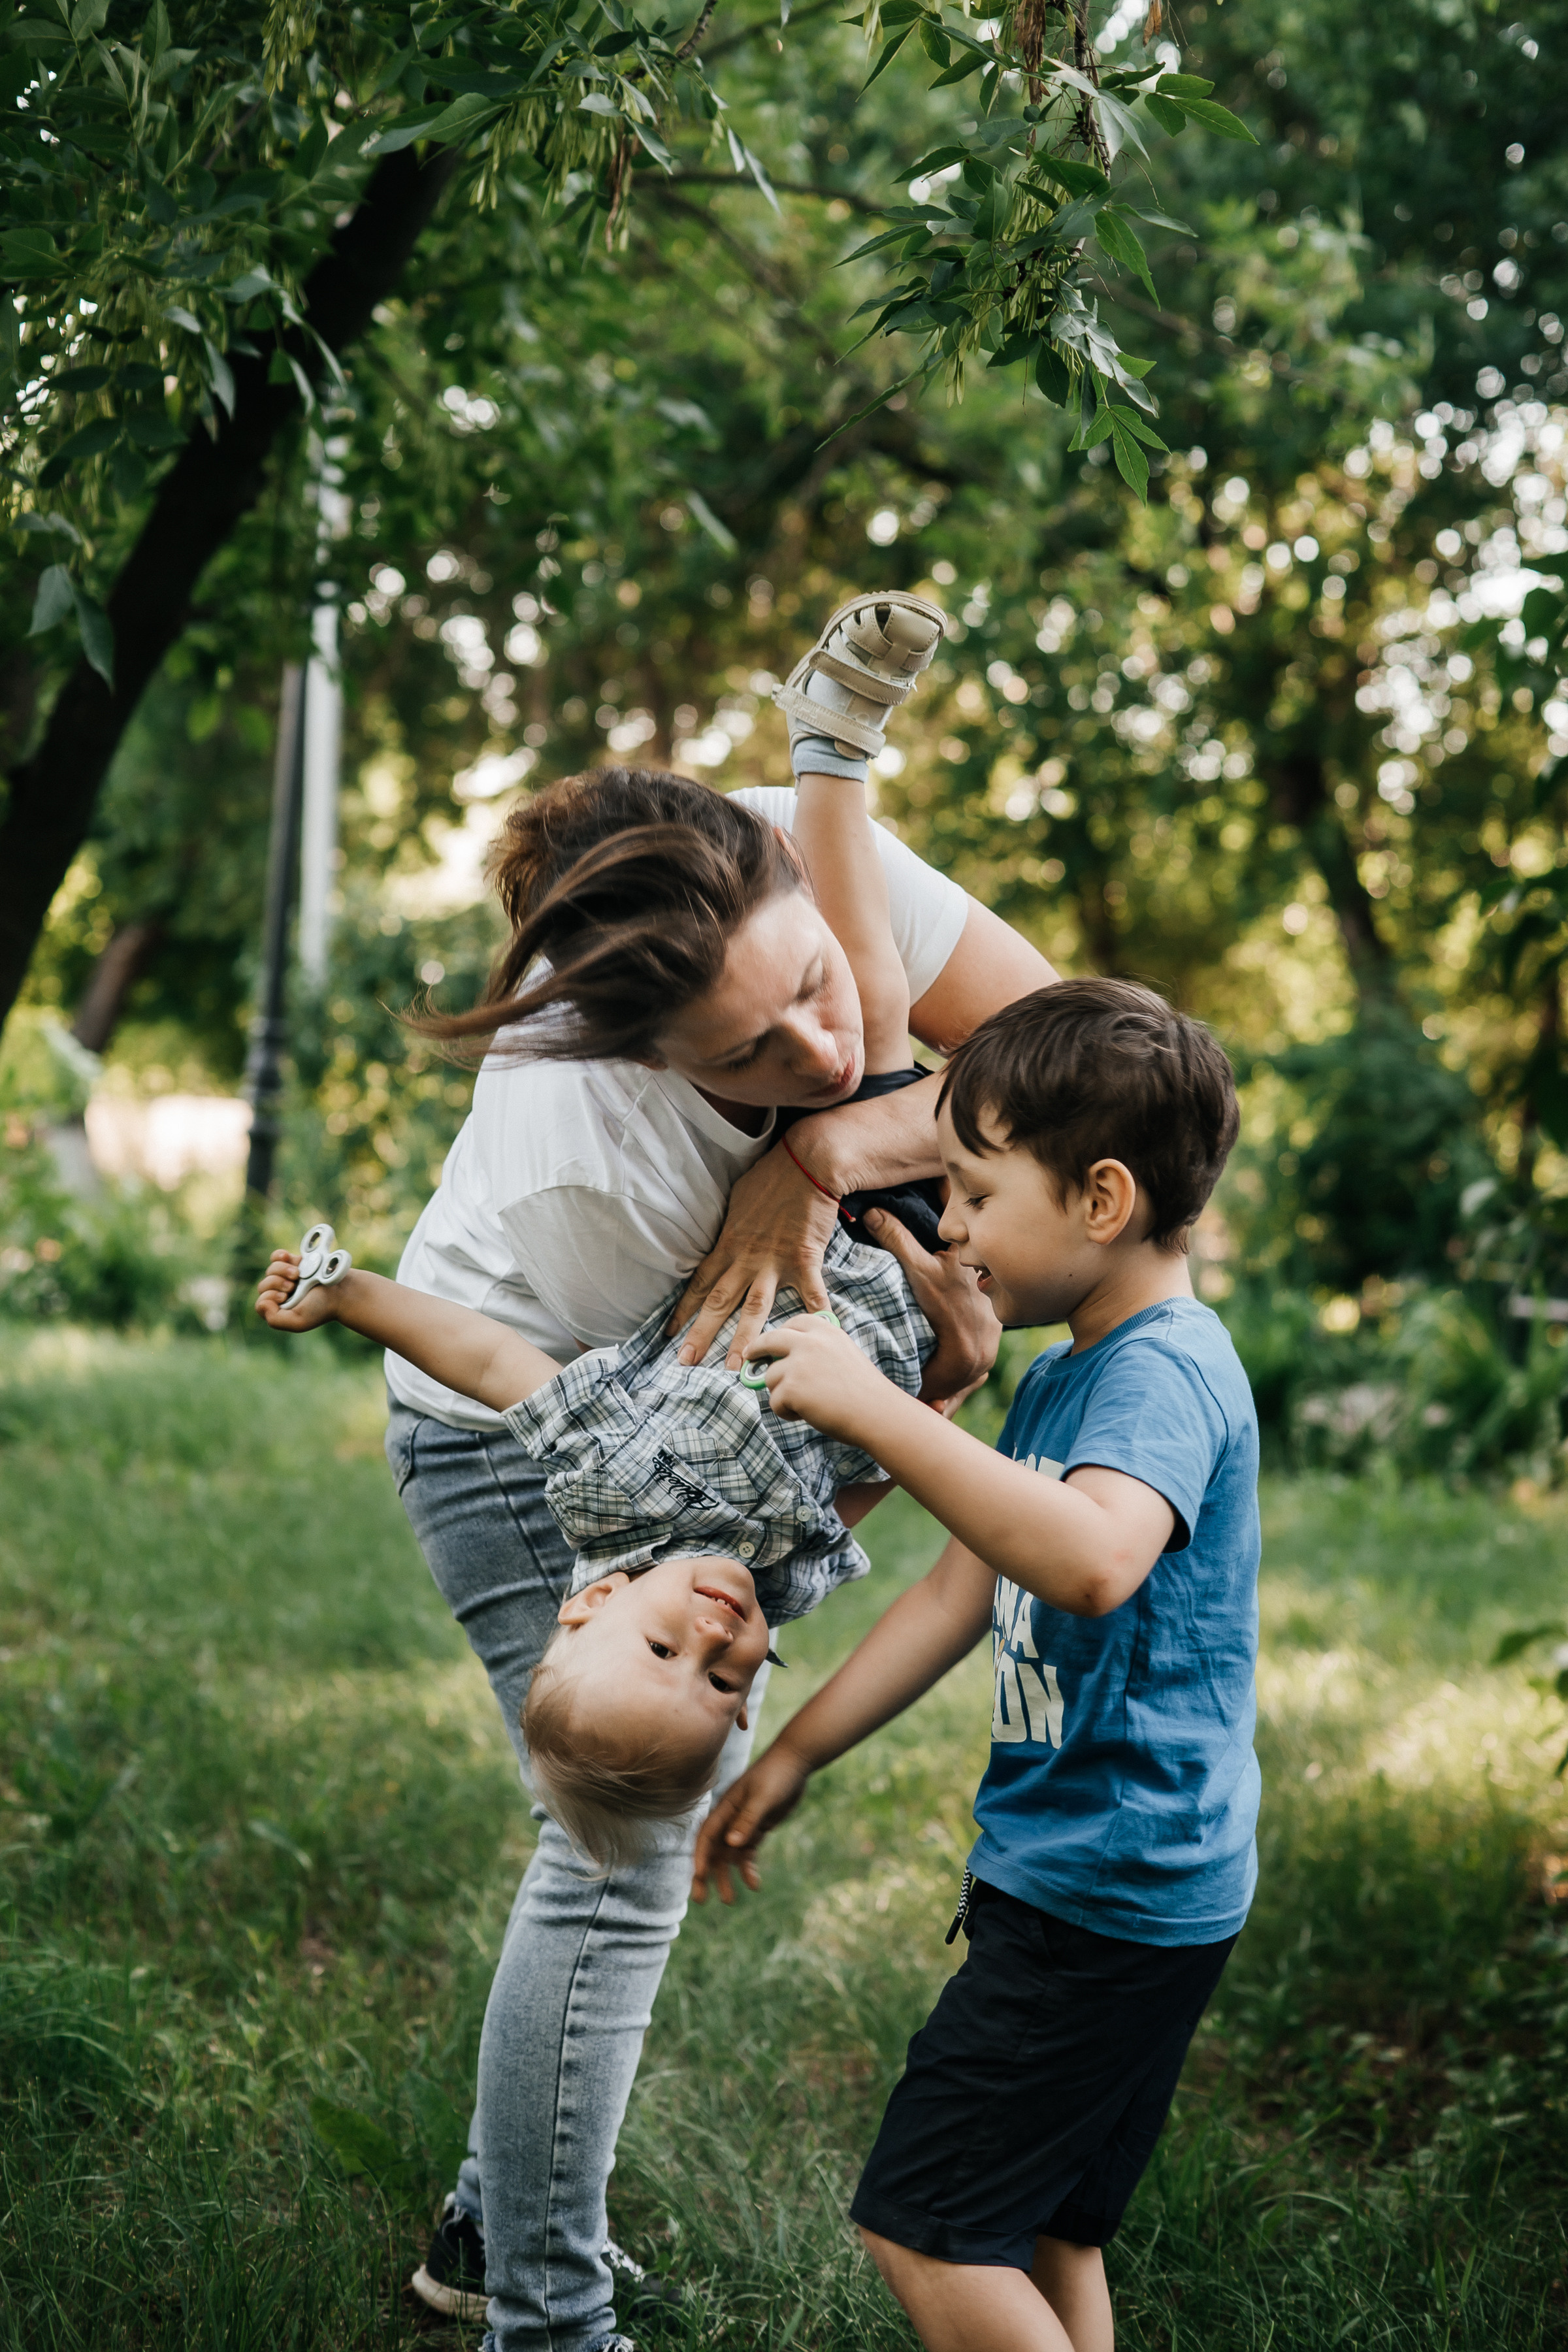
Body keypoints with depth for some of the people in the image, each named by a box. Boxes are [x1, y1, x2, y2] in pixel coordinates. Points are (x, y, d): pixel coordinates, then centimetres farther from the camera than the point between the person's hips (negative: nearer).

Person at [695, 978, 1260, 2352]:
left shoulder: (1167, 1372, -20)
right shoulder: (1064, 1376, 12)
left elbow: (1092, 1559, -41)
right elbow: (963, 1589, 19)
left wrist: (872, 1409, -39)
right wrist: (793, 1758, 20)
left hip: (1113, 1886, -10)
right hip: (1073, 1874, 10)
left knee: (926, 2226, -6)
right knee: (1042, 2235, 18)